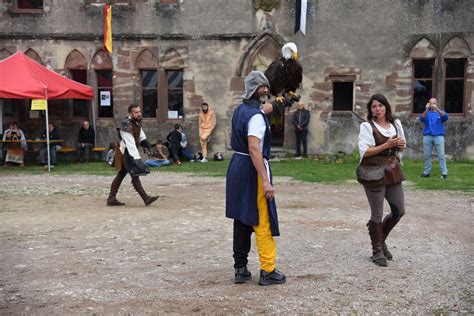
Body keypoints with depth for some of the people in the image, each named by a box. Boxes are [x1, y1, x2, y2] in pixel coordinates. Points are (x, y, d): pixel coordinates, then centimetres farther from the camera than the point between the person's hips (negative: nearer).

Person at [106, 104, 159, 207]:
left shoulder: (137, 122, 3)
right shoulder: (126, 126, -25)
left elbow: (141, 134, 19)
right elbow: (130, 144, -32)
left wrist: (145, 142, -1)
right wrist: (137, 159, -38)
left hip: (131, 152, 10)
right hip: (126, 152, -10)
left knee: (121, 175, 14)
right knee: (135, 175, -10)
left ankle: (111, 199, 22)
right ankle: (146, 199, -10)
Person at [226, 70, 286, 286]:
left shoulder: (240, 110, 11)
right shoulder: (256, 116, -17)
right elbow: (254, 149, -26)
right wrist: (265, 181, -28)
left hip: (236, 166, 10)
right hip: (252, 170, -9)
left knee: (241, 221, 13)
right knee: (263, 223, -2)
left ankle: (240, 269, 19)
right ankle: (267, 271, 4)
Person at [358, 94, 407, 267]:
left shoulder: (395, 123, 9)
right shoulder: (367, 126, -7)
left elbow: (401, 147, 18)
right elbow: (364, 152, -15)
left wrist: (401, 145, -5)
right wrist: (387, 145, -21)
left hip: (392, 171, 6)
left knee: (399, 210, 11)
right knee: (377, 214, 1)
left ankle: (380, 239, 33)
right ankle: (377, 251, 16)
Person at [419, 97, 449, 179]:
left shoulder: (440, 112, 10)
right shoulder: (426, 113, 12)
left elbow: (446, 116, -13)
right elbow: (421, 118, -10)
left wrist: (437, 109, -26)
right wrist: (426, 110, -27)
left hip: (438, 136, -2)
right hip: (427, 136, 2)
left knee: (441, 155, -4)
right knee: (427, 156, 5)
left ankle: (444, 173, -3)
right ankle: (426, 172, 13)